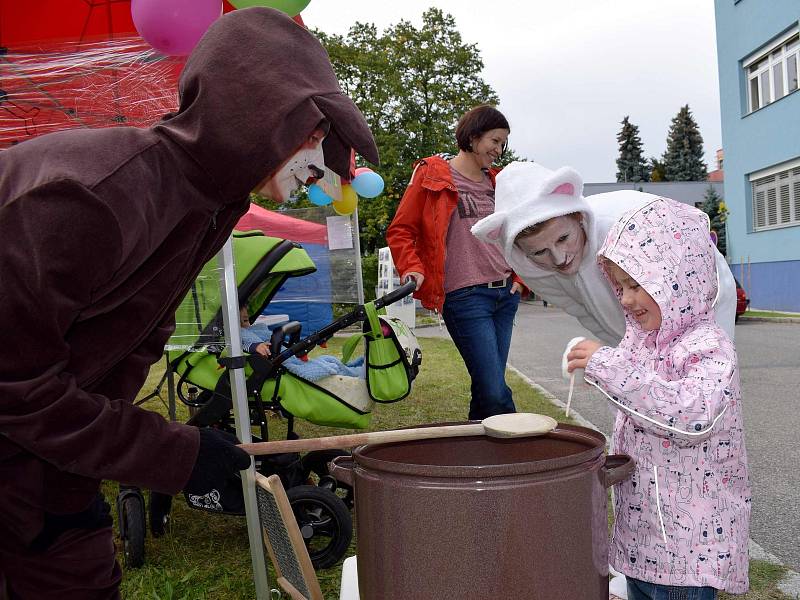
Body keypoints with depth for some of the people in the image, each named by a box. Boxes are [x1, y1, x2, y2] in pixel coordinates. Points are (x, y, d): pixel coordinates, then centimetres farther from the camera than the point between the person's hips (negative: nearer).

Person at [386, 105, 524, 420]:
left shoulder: (496, 181, 18)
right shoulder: (431, 174, -1)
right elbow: (400, 231, 0)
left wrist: (518, 275, 14)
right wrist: (413, 270, -14)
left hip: (505, 294, 7)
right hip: (464, 297, -6)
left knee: (487, 387, 11)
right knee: (495, 392, -10)